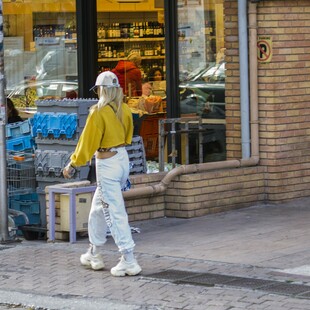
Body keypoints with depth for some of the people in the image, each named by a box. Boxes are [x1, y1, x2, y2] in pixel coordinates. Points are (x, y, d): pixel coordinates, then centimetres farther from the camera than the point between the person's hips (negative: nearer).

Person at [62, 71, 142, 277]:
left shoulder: (99, 112, -17)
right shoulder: (124, 109, 3)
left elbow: (87, 142, -14)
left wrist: (73, 165, -5)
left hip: (107, 165, -8)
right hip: (123, 159, 8)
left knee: (115, 213, -5)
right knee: (98, 208, 21)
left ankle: (129, 261, -8)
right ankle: (94, 254, 29)